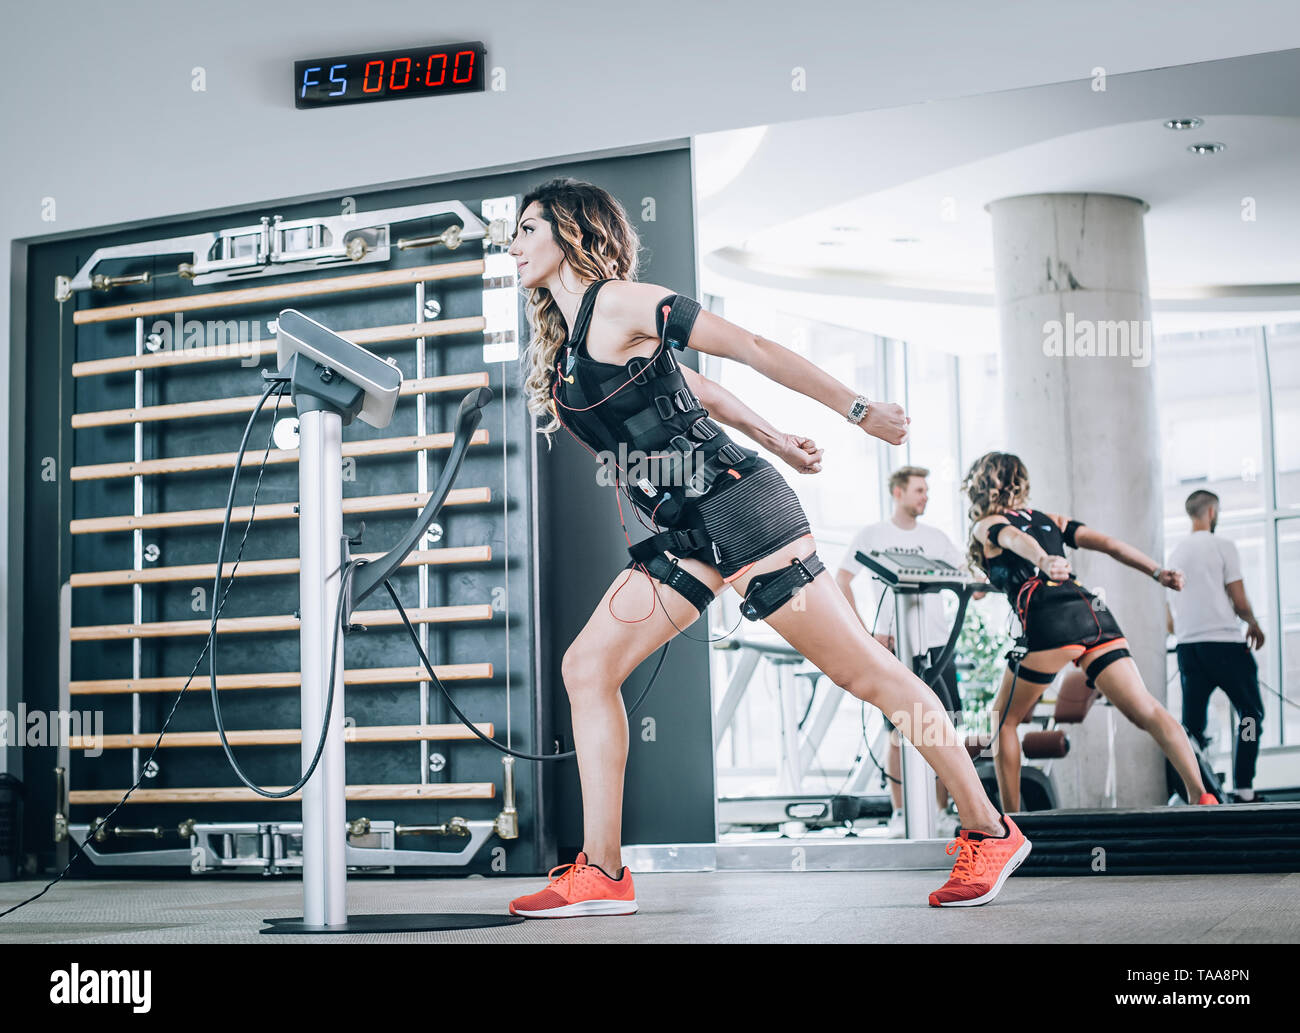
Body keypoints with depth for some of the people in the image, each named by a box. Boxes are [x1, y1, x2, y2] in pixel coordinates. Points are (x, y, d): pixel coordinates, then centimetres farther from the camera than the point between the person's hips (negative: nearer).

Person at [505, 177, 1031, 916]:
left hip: (735, 508, -9)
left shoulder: (618, 303, -10)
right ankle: (601, 875, 2)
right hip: (684, 532, 9)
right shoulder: (565, 344, 16)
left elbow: (750, 348, -9)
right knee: (588, 667, 0)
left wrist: (857, 410, -6)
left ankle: (990, 834, 6)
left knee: (864, 671, -4)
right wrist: (775, 439, 30)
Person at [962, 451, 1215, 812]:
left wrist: (1043, 560, -31)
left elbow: (1016, 539, -10)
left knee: (1002, 720, 12)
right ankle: (1202, 797, -19)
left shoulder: (986, 525, 14)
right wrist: (1159, 572, 9)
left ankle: (1010, 817, 8)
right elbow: (1104, 542, 18)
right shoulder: (1048, 519, 31)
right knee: (1146, 710, -3)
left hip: (1052, 620, -5)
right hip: (1094, 612, 5)